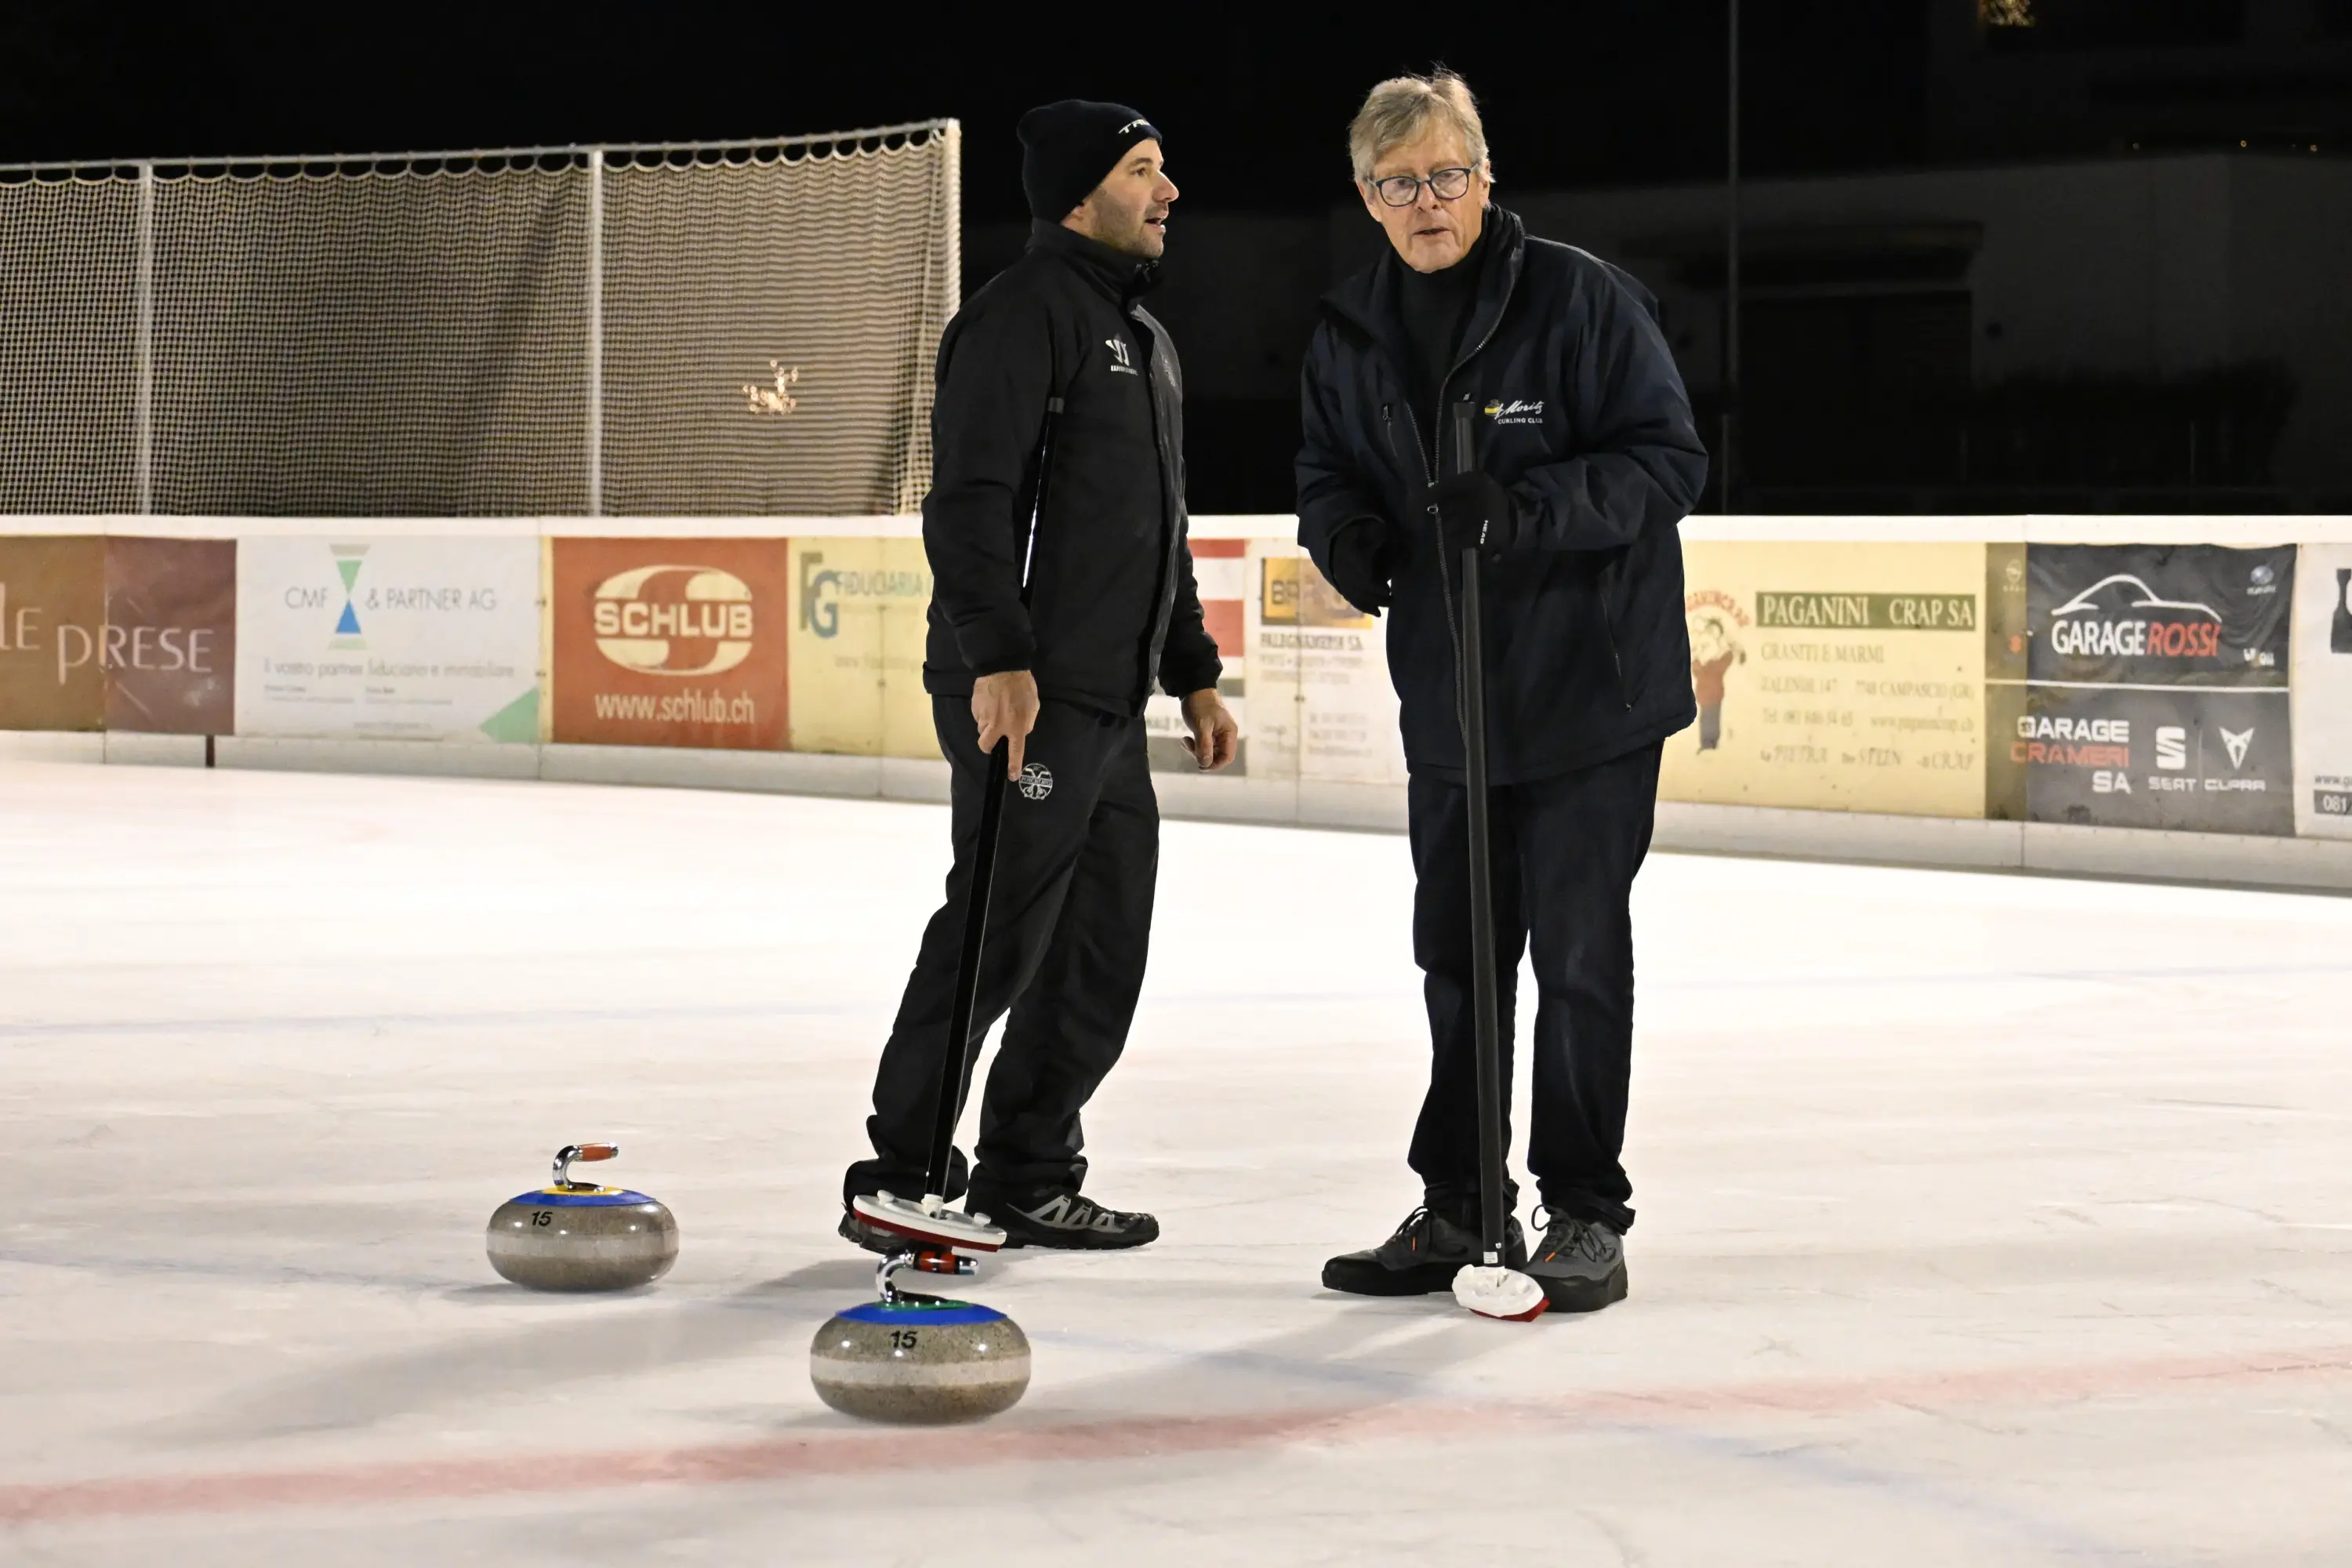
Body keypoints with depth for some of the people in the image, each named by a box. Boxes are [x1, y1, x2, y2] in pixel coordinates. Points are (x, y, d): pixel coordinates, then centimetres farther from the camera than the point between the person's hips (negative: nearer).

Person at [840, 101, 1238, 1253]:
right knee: (996, 936, -9)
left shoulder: (1144, 337, 22)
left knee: (1101, 946, 10)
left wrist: (1194, 675, 25)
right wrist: (998, 657, -27)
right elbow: (970, 498, -19)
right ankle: (900, 1181, -2)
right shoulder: (1025, 312, -9)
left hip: (1111, 703, 10)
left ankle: (1026, 1177, 19)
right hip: (1024, 697, -10)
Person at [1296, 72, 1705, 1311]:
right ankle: (1456, 1207, 23)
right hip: (1447, 694, 5)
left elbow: (1666, 457, -13)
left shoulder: (1580, 298, -11)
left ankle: (1586, 1213, 10)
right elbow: (1328, 470, 16)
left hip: (1591, 687, -5)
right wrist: (1344, 531, -8)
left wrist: (1532, 510, -26)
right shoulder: (1349, 336, 6)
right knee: (1455, 955, 12)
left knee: (1578, 953, 0)